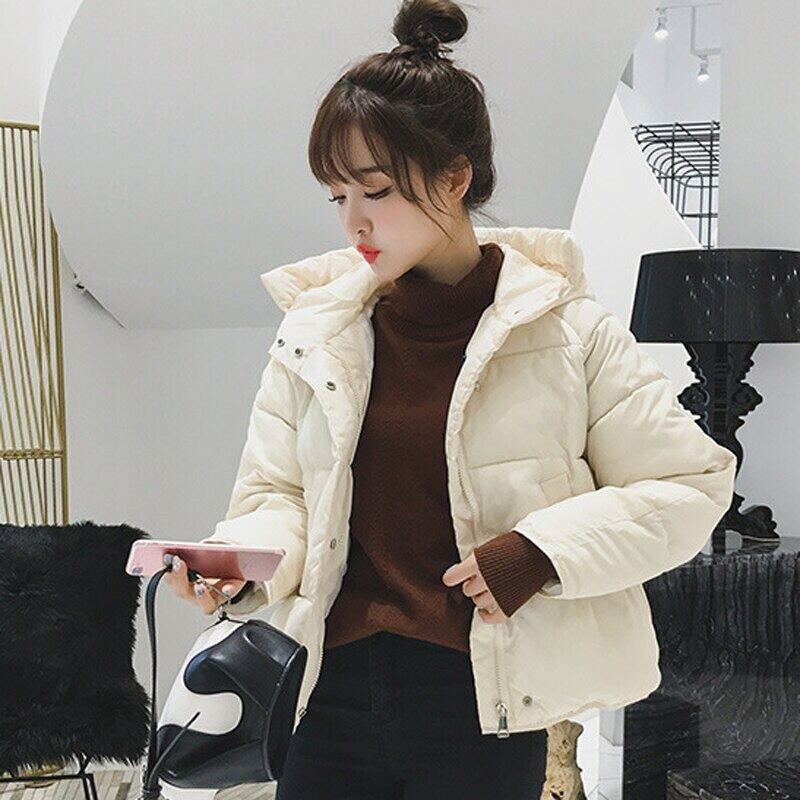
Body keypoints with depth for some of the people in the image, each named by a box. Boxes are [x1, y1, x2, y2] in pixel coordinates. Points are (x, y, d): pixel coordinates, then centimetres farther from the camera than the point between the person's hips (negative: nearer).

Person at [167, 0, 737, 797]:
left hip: (483, 705, -2)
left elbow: (691, 484, 0)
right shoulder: (315, 329, 4)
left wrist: (543, 550, -14)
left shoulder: (568, 332, -4)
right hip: (334, 694, 3)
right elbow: (278, 491, 7)